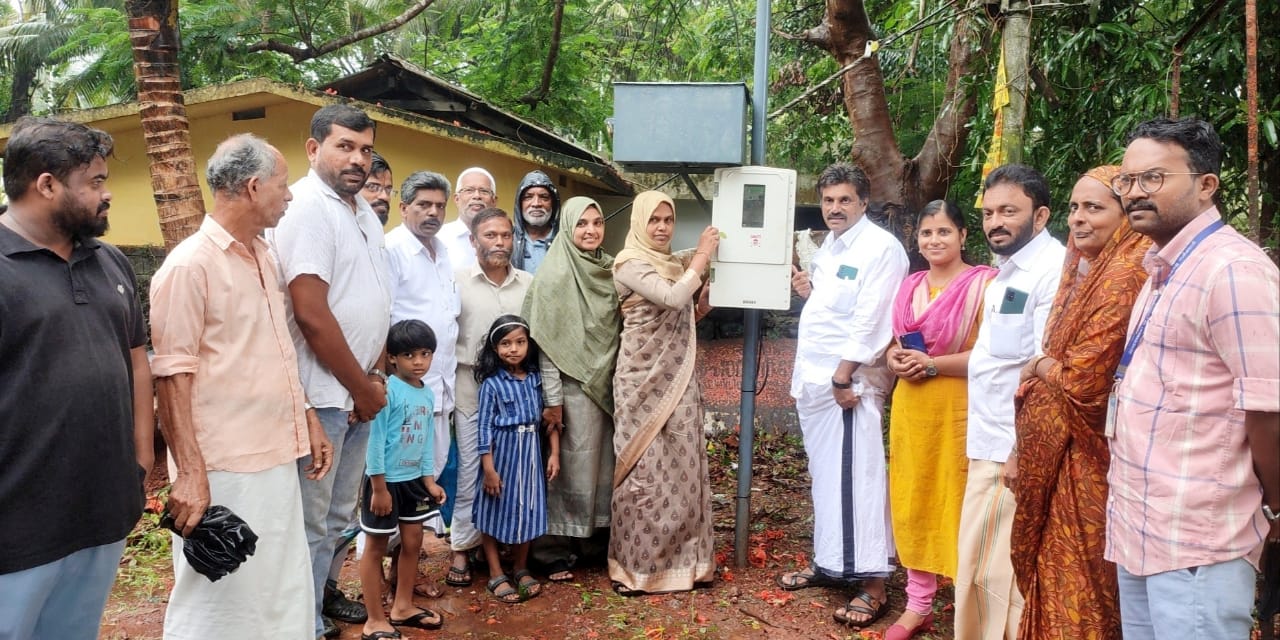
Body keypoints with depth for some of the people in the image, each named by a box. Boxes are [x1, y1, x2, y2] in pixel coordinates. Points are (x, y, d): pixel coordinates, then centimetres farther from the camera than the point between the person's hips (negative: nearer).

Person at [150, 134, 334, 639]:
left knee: (285, 596, 17)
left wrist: (309, 420, 16)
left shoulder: (263, 258, 13)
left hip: (278, 459, 8)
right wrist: (190, 472, -20)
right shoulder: (190, 266, -13)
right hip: (224, 471, -8)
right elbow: (172, 375, -16)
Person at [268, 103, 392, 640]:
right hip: (321, 396, -9)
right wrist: (363, 389, -12)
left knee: (338, 515, 21)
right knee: (312, 523, 3)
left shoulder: (363, 212, 12)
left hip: (358, 394, 9)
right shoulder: (308, 208, -15)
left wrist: (376, 376, 4)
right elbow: (312, 315, -22)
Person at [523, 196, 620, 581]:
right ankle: (557, 551, 12)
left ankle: (597, 540, 23)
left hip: (609, 383, 6)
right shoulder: (555, 274, -10)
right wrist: (551, 398, -16)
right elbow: (545, 340, -13)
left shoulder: (612, 270, 9)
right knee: (573, 467, 0)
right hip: (573, 384, -6)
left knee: (605, 465, 10)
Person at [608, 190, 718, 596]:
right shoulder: (629, 264, -10)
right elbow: (672, 298, -25)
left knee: (681, 467, 9)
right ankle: (635, 565, 10)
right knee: (644, 470, -2)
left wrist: (702, 307, 1)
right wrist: (703, 254, -17)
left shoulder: (676, 264, 13)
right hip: (644, 382, -7)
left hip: (678, 380, 7)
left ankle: (681, 558, 21)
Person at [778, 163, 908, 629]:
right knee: (825, 477, 15)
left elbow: (870, 321, -16)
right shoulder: (827, 248, 16)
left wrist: (843, 377, -18)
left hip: (848, 382, -8)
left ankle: (873, 584, -1)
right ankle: (828, 562, 26)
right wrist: (807, 291, 5)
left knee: (856, 480, -7)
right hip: (814, 380, 8)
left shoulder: (881, 247, -9)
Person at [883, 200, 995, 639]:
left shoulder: (982, 283, -8)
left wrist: (932, 364, -18)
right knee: (912, 502, 10)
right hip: (910, 407, 6)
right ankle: (918, 604, 22)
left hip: (958, 409, -6)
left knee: (957, 504, -1)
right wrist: (894, 358, -1)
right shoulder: (909, 286, 13)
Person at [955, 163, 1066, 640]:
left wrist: (1021, 451, -21)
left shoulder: (1052, 269, -16)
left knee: (987, 568, -1)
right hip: (992, 442, 9)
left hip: (1013, 448, -9)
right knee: (989, 566, 17)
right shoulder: (1009, 270, 15)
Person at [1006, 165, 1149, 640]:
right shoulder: (1081, 271, 11)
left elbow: (1081, 378, -22)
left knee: (1079, 580, 5)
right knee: (1053, 571, 17)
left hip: (1086, 459, -9)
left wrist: (1036, 368, -3)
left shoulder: (1125, 275, -18)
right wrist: (1020, 450, 7)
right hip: (1057, 455, 9)